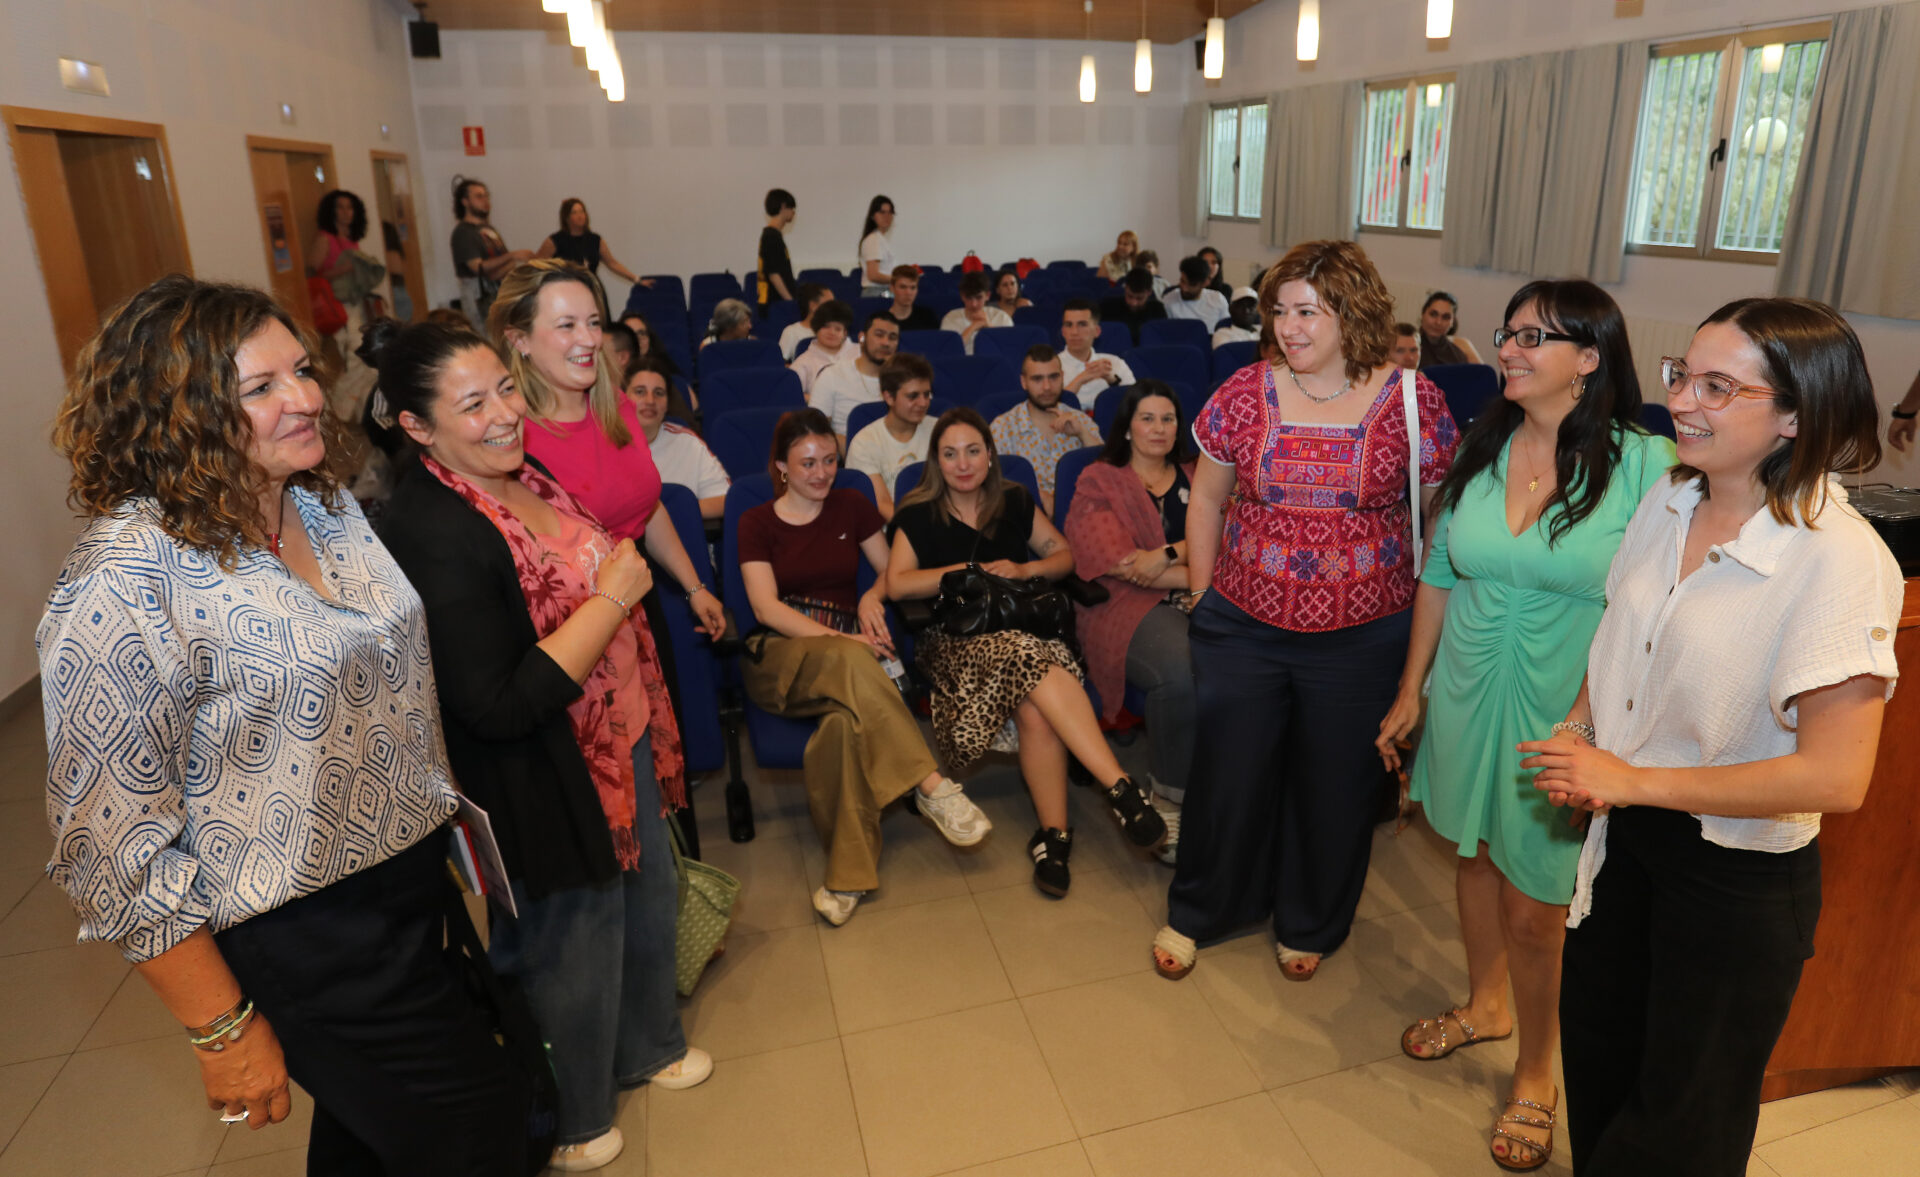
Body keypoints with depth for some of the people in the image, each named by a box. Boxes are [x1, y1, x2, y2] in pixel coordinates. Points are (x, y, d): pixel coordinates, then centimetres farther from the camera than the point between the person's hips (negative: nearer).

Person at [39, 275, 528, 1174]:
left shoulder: (324, 503, 0)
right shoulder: (127, 581, -24)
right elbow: (112, 852, -20)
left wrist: (441, 819, 14)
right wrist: (225, 1030, -15)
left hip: (413, 878, 7)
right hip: (311, 942, -7)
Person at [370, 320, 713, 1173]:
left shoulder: (521, 472, 0)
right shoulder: (431, 535, -28)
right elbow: (499, 704, -30)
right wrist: (612, 597, -25)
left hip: (622, 742, 9)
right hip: (543, 790, -8)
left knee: (648, 902, 26)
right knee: (571, 954, 13)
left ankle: (645, 1045, 54)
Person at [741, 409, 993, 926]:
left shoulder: (851, 506, 17)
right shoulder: (757, 523, 10)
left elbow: (892, 571, 21)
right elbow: (767, 607, -3)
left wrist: (872, 596, -4)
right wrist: (839, 641, -18)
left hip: (844, 652, 2)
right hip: (780, 654, -2)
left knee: (846, 719, -37)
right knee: (849, 664, -39)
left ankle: (848, 873, -33)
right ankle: (933, 786, -38)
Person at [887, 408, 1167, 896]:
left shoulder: (1014, 502, 17)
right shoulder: (918, 515, 9)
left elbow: (1064, 555, 18)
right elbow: (897, 584, -3)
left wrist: (1025, 570, -2)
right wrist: (968, 572, -4)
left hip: (1025, 626, 3)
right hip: (954, 638, -3)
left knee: (1035, 708, -34)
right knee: (1027, 658, -38)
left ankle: (1053, 833, -28)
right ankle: (1122, 787, -40)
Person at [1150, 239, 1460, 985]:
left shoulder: (1411, 400, -6)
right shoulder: (1245, 392, -3)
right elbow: (1205, 498, 7)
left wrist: (1422, 617, -1)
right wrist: (1204, 597, 5)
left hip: (1361, 640, -1)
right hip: (1243, 629, 1)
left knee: (1335, 786, 15)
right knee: (1226, 775, 12)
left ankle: (1309, 925, 41)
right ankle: (1194, 913, 36)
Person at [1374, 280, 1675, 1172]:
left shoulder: (1644, 464, -13)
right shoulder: (1482, 447, 2)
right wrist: (1411, 691, 10)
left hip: (1562, 718, -4)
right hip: (1466, 696, 5)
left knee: (1534, 906, 6)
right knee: (1474, 857, 20)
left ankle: (1536, 1076, 32)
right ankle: (1486, 1006, 48)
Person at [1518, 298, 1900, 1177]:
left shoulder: (1841, 560, -25)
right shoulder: (1665, 505, -5)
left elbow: (1834, 776, -26)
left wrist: (1633, 779, -21)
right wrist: (1579, 727, -5)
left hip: (1741, 880, -6)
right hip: (1627, 838, 6)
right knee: (1595, 1041, 26)